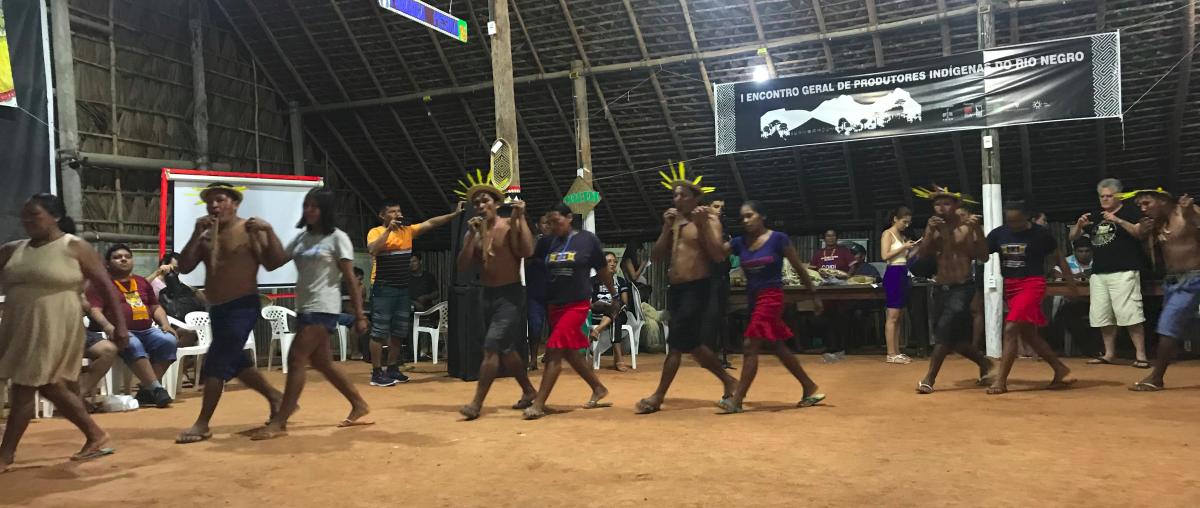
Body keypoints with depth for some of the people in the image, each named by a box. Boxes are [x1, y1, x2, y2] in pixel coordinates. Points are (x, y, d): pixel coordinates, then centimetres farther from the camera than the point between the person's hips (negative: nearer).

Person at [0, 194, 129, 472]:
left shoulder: (75, 247, -6)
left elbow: (106, 286, -7)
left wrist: (119, 324, -10)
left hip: (53, 328, -7)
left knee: (24, 389, -3)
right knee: (50, 387, 12)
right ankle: (97, 437, 24)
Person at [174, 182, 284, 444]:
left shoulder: (249, 230, -7)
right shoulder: (206, 236, 11)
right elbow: (184, 268, 0)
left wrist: (268, 231, -27)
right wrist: (196, 234, -8)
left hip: (242, 307, -8)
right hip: (217, 309, 8)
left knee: (216, 363, -7)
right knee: (235, 362, 16)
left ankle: (202, 424, 4)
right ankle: (275, 397, 32)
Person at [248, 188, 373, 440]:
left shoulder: (337, 238, -5)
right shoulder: (302, 237, 14)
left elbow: (350, 279, -7)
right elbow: (272, 263, 9)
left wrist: (360, 315, -10)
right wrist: (263, 239, -7)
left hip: (323, 308, -8)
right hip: (304, 308, 8)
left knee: (296, 359, -11)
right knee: (322, 363, 12)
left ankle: (279, 423, -7)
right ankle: (359, 406, 24)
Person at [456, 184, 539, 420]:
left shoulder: (511, 226, -9)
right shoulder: (473, 233, 7)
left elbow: (528, 251, -24)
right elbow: (463, 267, -3)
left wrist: (521, 218, -22)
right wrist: (472, 236, -12)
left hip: (510, 294, -7)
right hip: (487, 295, 7)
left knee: (491, 347, -13)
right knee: (505, 349, 15)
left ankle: (477, 403, -7)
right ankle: (529, 391, 33)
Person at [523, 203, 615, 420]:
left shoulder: (588, 239, -4)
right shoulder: (546, 242, 6)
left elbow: (603, 270, 5)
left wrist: (614, 295, 13)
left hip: (577, 304, -6)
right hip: (554, 305, 6)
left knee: (554, 352, -11)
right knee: (570, 353, 15)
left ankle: (539, 404, -8)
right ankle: (598, 389, 33)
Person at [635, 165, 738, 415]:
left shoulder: (709, 222, -4)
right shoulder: (673, 224, 14)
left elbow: (719, 256, -16)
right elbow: (657, 257, 6)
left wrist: (703, 225, -20)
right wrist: (666, 228, -5)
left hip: (698, 289, -7)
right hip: (676, 289, 7)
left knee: (677, 343, -5)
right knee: (692, 344, 14)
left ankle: (659, 396, 2)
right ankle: (728, 381, 30)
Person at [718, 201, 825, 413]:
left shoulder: (778, 239, -8)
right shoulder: (740, 242, 4)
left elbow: (799, 268, -2)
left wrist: (813, 293, 3)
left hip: (771, 297, -7)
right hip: (753, 298, 7)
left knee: (750, 346, -12)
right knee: (777, 348, 13)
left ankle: (737, 400, -7)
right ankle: (810, 389, 27)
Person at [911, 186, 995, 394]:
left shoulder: (967, 226, -7)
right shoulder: (933, 227, 6)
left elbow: (983, 256, -13)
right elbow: (922, 255, -4)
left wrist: (978, 230, -25)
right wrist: (930, 232, -16)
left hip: (962, 288, -5)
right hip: (940, 288, 5)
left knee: (945, 330, -15)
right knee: (954, 337, 11)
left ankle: (929, 378, -7)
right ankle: (985, 364, 35)